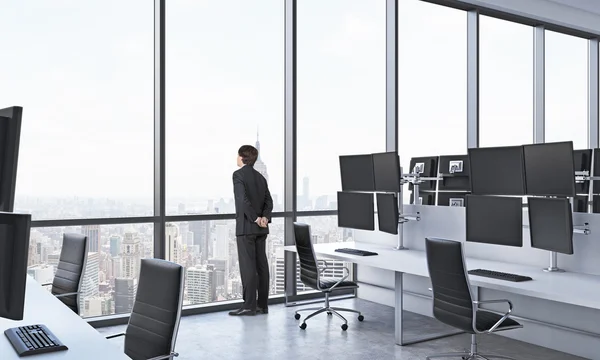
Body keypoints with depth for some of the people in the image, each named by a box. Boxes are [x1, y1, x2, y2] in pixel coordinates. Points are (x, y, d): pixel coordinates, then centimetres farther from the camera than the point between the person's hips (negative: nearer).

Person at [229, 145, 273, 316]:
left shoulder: (238, 174, -7)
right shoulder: (260, 177, 15)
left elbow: (243, 199, -20)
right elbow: (269, 201, 6)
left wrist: (255, 218, -14)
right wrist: (265, 217, -7)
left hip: (246, 226, -7)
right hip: (261, 229, 7)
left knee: (247, 266, -4)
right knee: (261, 265, 7)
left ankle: (249, 305, -2)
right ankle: (262, 305, 11)